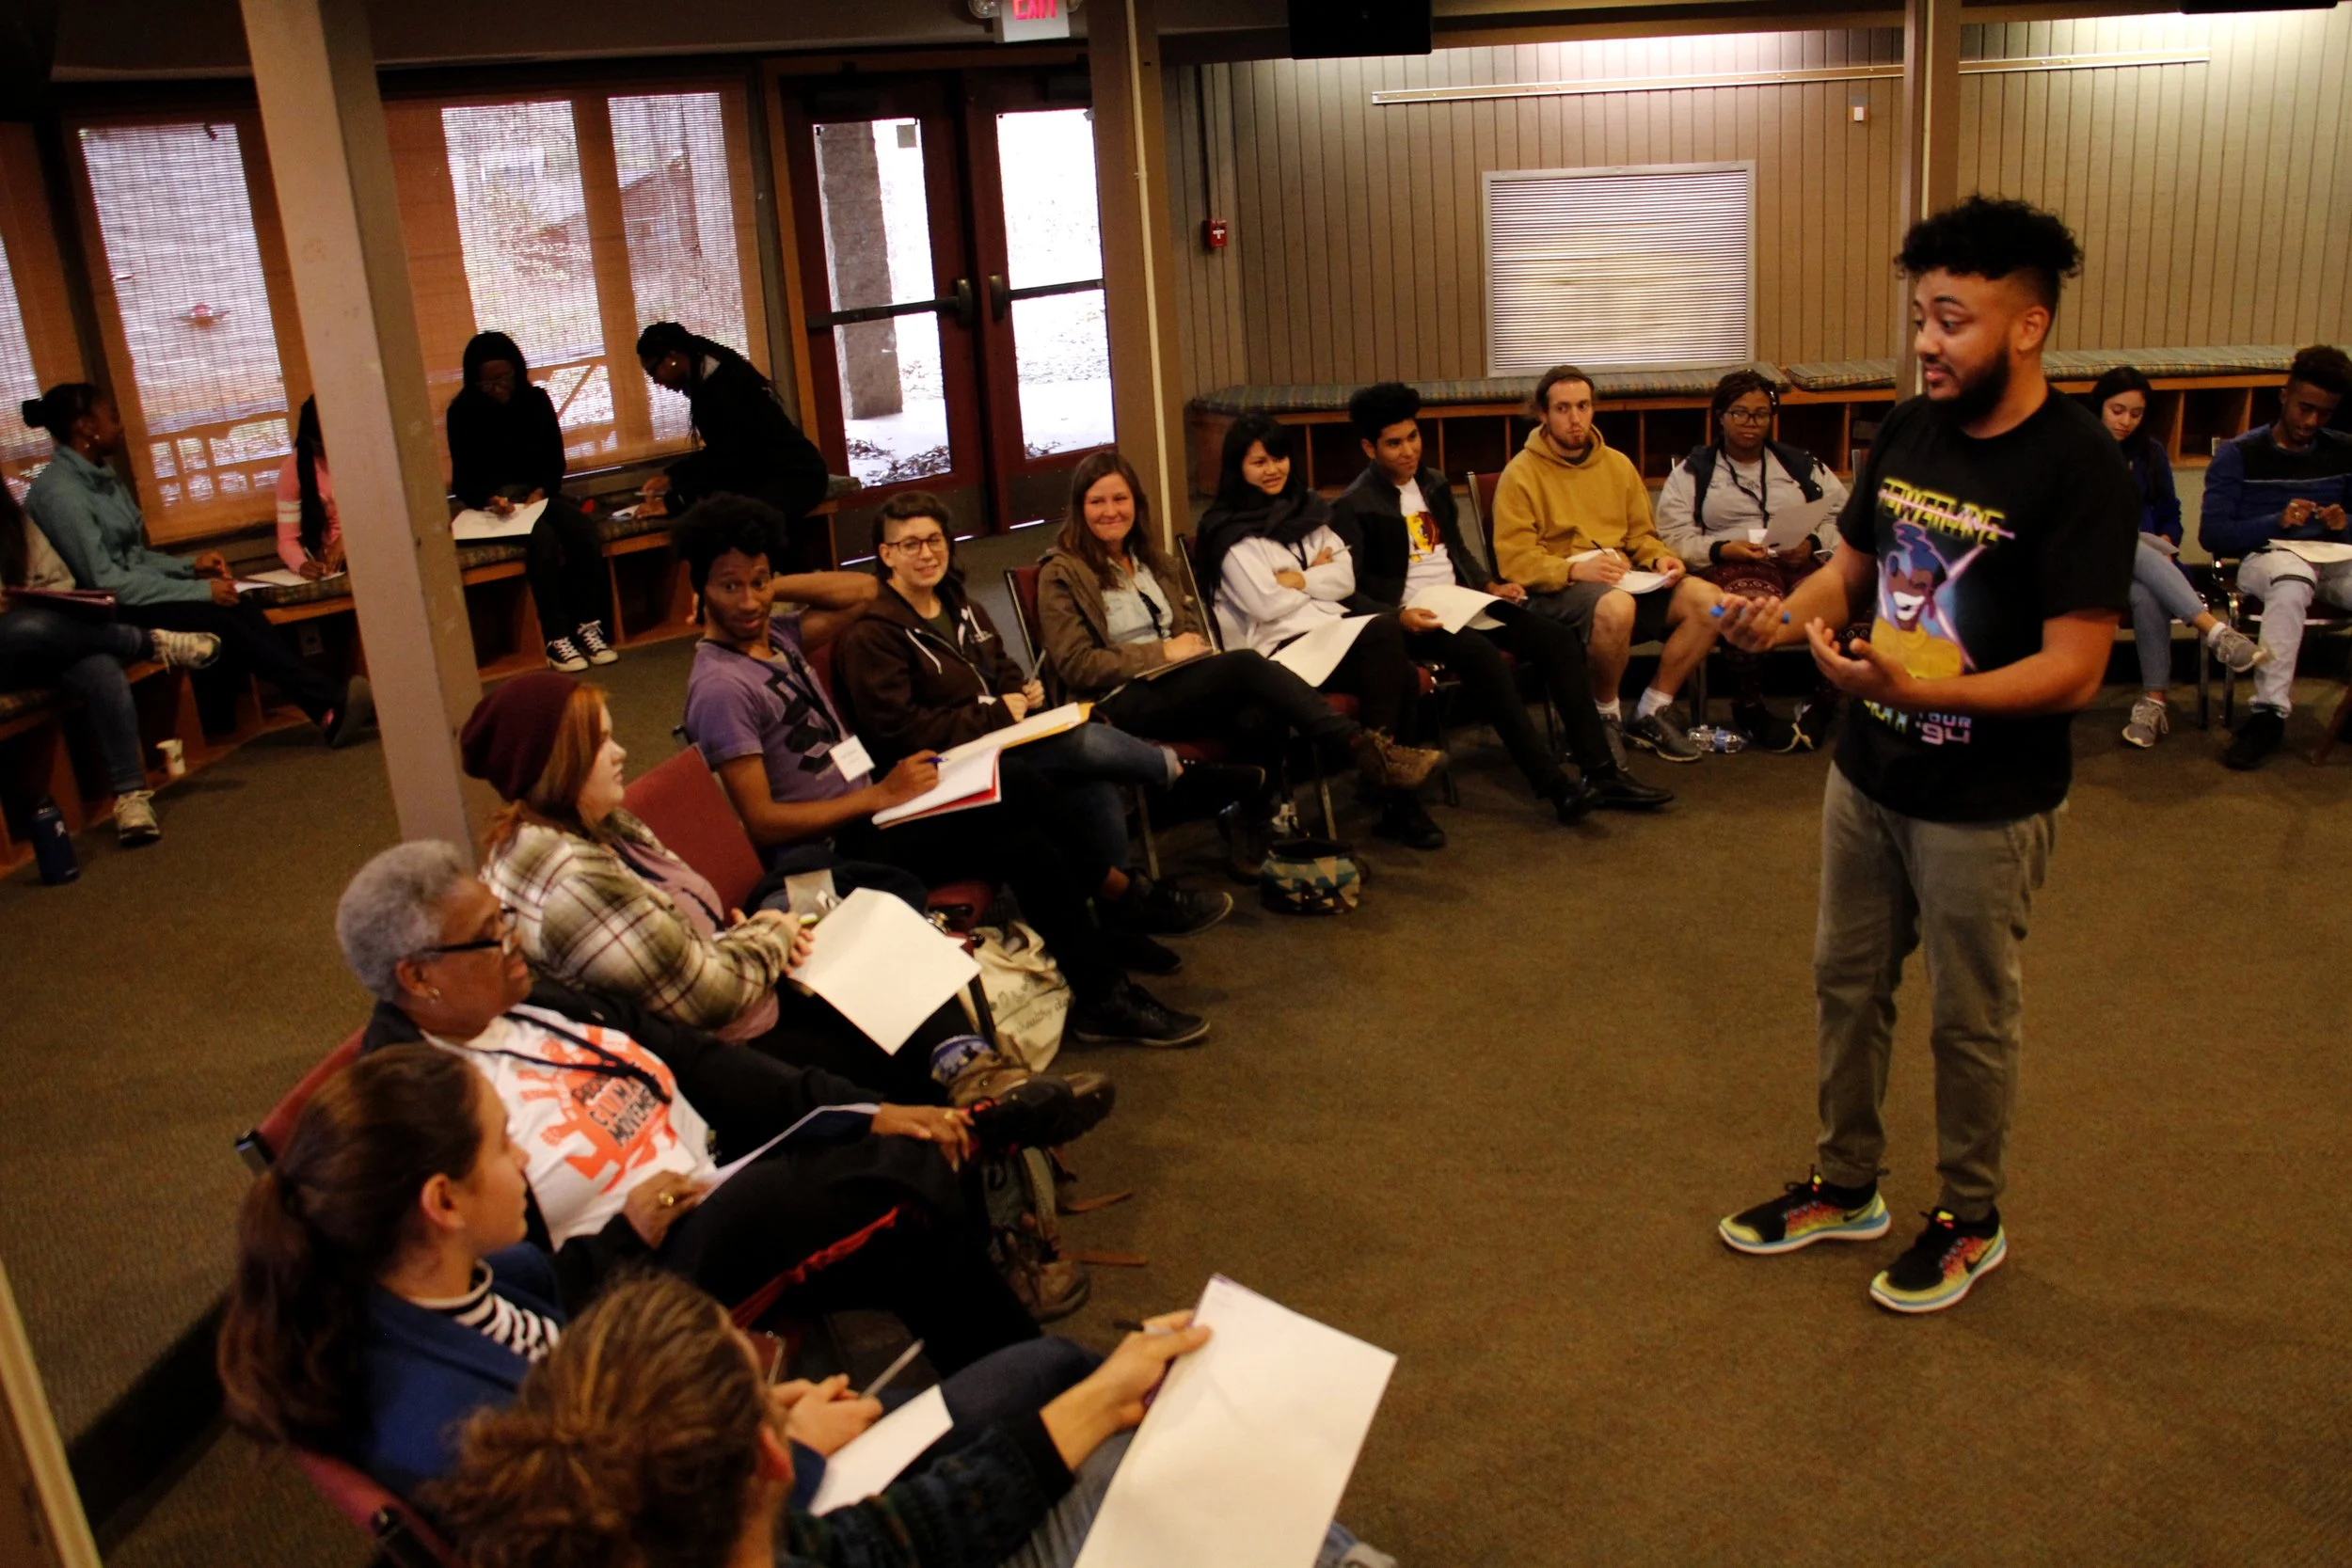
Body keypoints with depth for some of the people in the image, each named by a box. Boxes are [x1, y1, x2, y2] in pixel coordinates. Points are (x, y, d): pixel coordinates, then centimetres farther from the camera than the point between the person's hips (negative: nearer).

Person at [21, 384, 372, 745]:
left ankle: (326, 710, -27)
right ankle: (331, 703, -28)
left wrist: (190, 566, 0)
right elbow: (104, 580, -20)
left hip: (130, 596, 8)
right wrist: (198, 590, -19)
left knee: (238, 607, -16)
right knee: (221, 618, -25)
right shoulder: (58, 492, -15)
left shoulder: (102, 478, 12)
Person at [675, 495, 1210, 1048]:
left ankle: (1104, 997, -1)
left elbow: (862, 589, 15)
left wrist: (773, 587, 4)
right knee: (1012, 787, -19)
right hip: (832, 853, -8)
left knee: (1024, 842, -12)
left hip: (866, 809, 8)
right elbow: (762, 822, -19)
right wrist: (879, 796, -19)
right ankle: (1117, 889, 1)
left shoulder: (774, 635, 8)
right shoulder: (719, 687, -16)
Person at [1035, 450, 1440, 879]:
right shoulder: (1062, 574, -1)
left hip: (1181, 687, 6)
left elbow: (1193, 627, 25)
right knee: (1247, 664, -30)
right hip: (1121, 704, -6)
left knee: (1260, 715, -30)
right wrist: (1162, 654, -12)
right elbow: (1074, 665, -8)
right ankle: (1365, 748, -30)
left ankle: (1251, 827, -13)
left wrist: (1196, 649, -1)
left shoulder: (1153, 561, 20)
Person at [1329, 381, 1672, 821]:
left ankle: (1599, 771, -17)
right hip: (1411, 617, -7)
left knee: (1557, 638, -13)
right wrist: (1397, 616, -25)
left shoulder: (1435, 485, 15)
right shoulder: (1354, 507, -6)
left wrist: (1489, 586, 8)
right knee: (1481, 654, -36)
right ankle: (1554, 785, -36)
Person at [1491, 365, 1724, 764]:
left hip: (1626, 581, 6)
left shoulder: (1618, 464, 15)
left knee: (1708, 598, -18)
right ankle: (1605, 716, -11)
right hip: (1555, 592, -6)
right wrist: (1576, 569, -24)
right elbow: (1515, 561, -11)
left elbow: (1642, 534, 20)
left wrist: (1660, 559, -3)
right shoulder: (1521, 473, -3)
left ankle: (1650, 713, -2)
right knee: (1615, 606, -39)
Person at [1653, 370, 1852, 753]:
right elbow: (1674, 535, 2)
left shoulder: (1801, 464, 22)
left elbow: (1842, 516, 14)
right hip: (1731, 565, -3)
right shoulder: (1693, 471, 14)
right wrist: (1723, 549, -13)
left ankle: (1823, 706, -14)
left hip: (1802, 562, 3)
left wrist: (1812, 544, -7)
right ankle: (1749, 710, -19)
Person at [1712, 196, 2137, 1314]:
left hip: (1986, 804, -6)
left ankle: (1970, 1221, 33)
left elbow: (2072, 672, -23)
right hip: (1868, 774, 7)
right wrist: (1786, 616, -12)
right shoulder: (1906, 432, 1)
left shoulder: (2077, 468, -20)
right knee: (1847, 983, 18)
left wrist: (1919, 691, -38)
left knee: (1971, 1021, 11)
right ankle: (1846, 1187, 38)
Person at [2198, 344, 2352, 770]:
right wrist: (2278, 521, -17)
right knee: (2292, 582, -40)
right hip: (2265, 556, -4)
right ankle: (2269, 711, -37)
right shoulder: (2238, 455, 4)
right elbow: (2212, 534, -4)